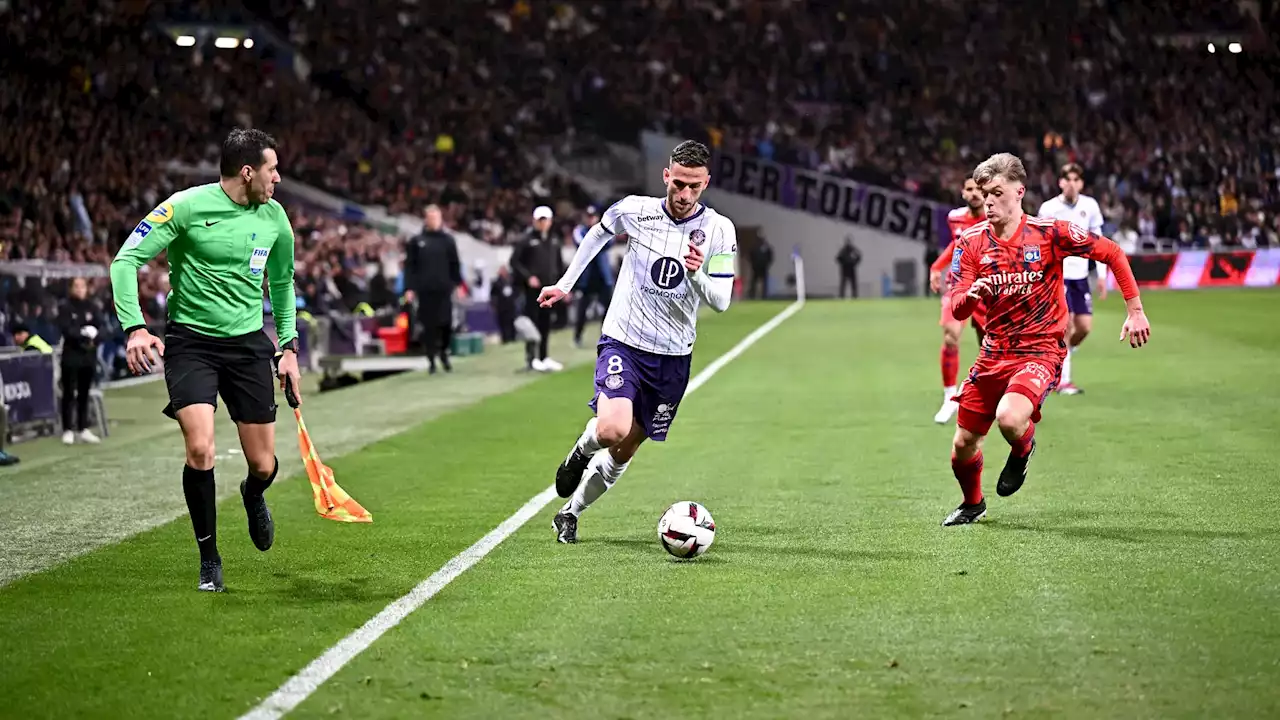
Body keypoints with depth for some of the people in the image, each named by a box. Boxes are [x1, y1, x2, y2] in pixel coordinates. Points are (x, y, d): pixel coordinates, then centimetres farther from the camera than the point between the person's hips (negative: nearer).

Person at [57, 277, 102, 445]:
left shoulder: (92, 307, 6)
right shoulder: (66, 308, -3)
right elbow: (66, 330, -13)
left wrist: (93, 334, -18)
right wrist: (83, 333, -19)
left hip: (89, 355, 4)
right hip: (71, 355, -4)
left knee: (84, 393, 10)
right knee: (69, 393, -2)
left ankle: (83, 429, 16)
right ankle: (68, 430, 1)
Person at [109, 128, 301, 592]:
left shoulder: (274, 218, 3)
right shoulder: (186, 206, -13)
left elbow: (282, 281, 20)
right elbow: (126, 260, -11)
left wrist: (289, 346, 13)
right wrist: (135, 327, -23)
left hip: (249, 344, 4)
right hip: (190, 341, -4)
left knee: (263, 465, 2)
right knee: (200, 450, -21)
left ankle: (253, 497, 43)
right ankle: (209, 559, 0)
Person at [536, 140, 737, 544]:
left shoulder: (719, 230, -8)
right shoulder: (634, 210, -7)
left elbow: (721, 301, -10)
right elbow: (598, 233, 16)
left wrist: (697, 274, -30)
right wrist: (566, 283, 18)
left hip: (673, 356, 2)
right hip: (623, 341, -2)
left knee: (624, 451, 7)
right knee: (612, 430, -26)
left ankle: (570, 514, 29)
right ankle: (583, 449, 10)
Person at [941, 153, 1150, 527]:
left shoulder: (1049, 232, -11)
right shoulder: (971, 242, -2)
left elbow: (1113, 254, -3)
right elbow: (956, 311, -5)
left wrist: (1135, 311, -6)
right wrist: (971, 295, -29)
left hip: (1041, 351, -4)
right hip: (994, 352, 4)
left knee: (1009, 419, -31)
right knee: (963, 445, 5)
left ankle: (1023, 448, 8)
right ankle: (973, 503, 39)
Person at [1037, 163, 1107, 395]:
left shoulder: (1090, 206, 2)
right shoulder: (1048, 208, -8)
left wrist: (1102, 274, 6)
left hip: (1080, 275, 4)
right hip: (1056, 274, -4)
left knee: (1084, 327, -1)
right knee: (1066, 325, -11)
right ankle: (1063, 380, -3)